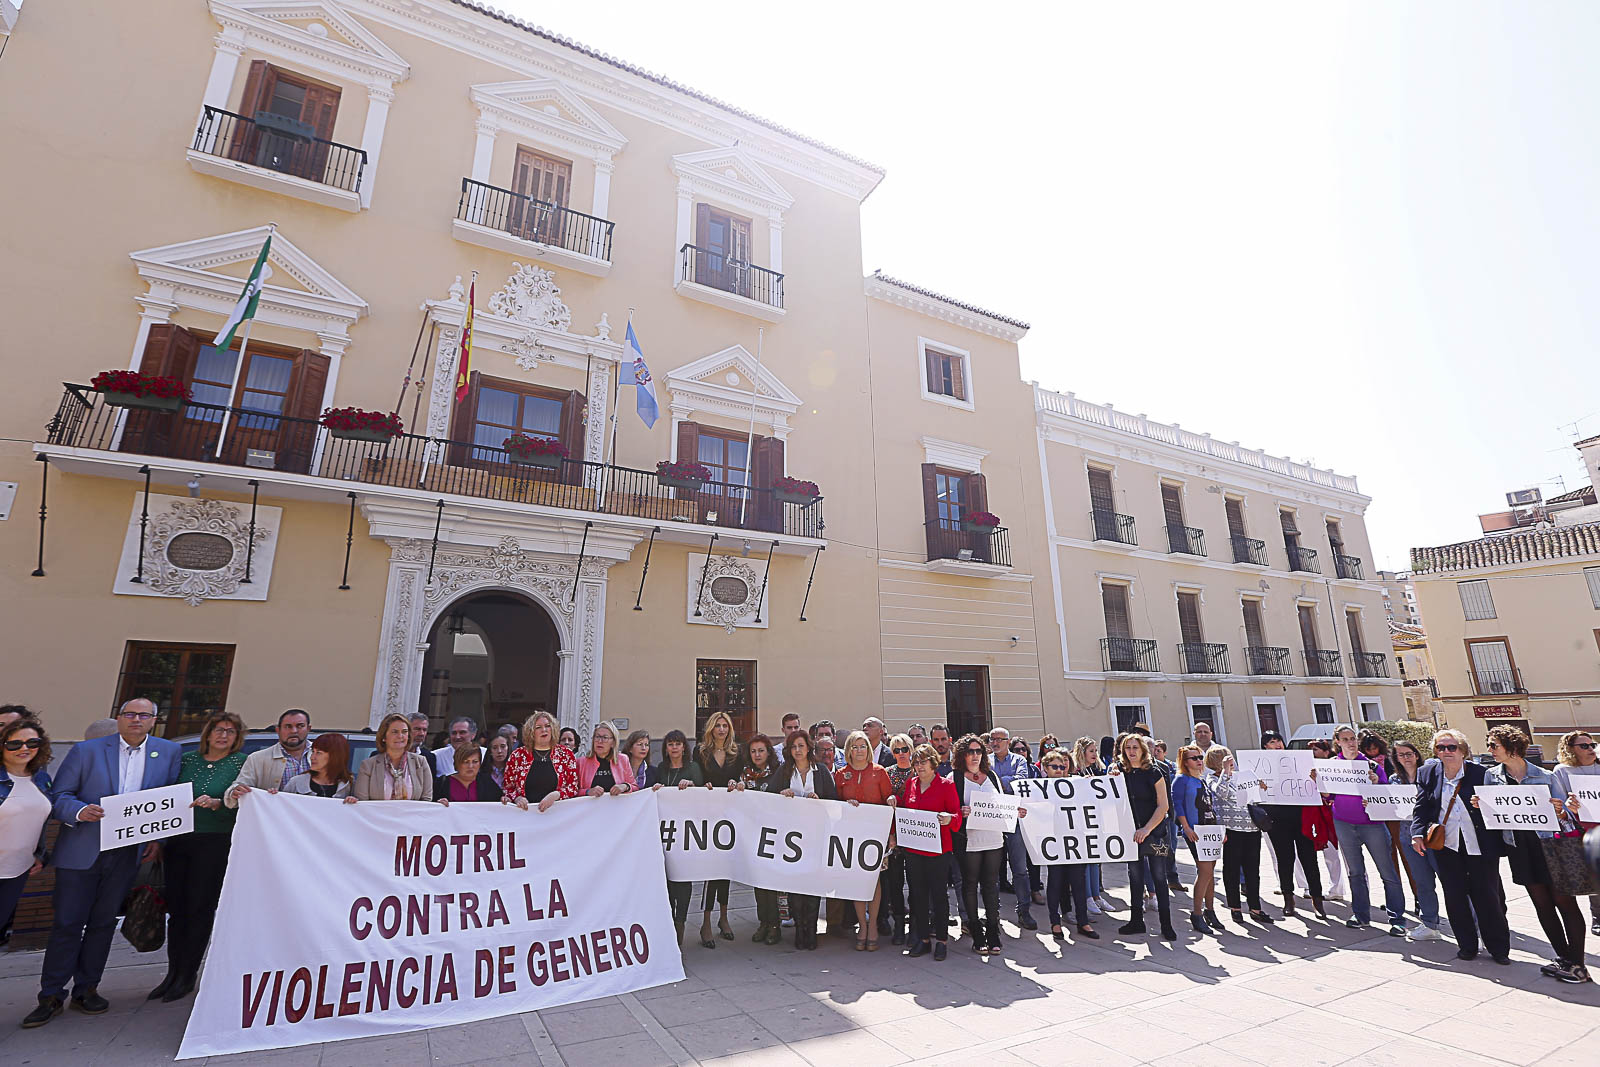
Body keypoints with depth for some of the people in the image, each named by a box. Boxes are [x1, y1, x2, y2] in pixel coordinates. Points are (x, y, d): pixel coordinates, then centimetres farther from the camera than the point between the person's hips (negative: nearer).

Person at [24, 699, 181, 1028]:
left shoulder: (170, 752, 1)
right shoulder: (86, 751, -2)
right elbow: (59, 796, -1)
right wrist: (80, 812, -21)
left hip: (128, 853, 2)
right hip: (81, 850, -1)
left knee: (104, 922, 12)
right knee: (68, 923, 4)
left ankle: (87, 989, 25)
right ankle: (51, 996, 19)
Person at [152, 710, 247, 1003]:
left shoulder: (242, 763, -2)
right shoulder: (187, 760, 11)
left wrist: (215, 803, -27)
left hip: (214, 844, -4)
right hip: (177, 842, 4)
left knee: (200, 907, 0)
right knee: (176, 907, 8)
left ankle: (187, 976, 12)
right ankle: (173, 973, 21)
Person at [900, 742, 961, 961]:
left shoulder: (946, 785, -4)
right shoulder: (910, 783, 9)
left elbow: (956, 814, -6)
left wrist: (949, 818, -27)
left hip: (938, 849, -4)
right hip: (913, 848, 4)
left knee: (938, 894, 2)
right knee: (918, 893, 10)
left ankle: (941, 940, 15)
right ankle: (923, 938, 22)